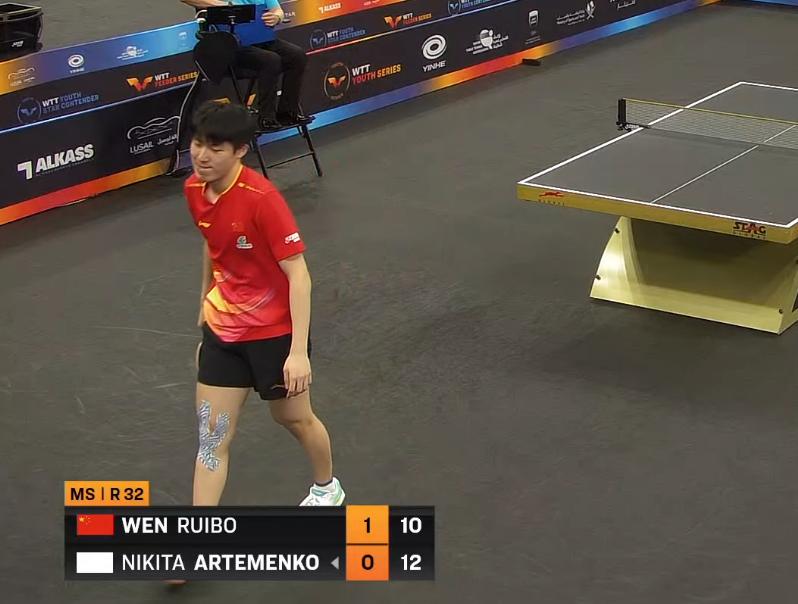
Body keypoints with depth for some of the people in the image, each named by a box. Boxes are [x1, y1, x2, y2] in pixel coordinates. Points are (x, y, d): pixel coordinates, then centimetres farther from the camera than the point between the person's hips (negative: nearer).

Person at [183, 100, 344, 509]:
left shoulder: (261, 198, -26)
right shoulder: (194, 189, -5)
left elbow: (298, 275, -26)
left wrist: (299, 351, -31)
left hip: (275, 330, -5)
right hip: (223, 329, 5)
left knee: (294, 418, 18)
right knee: (212, 438, 2)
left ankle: (327, 488, 48)